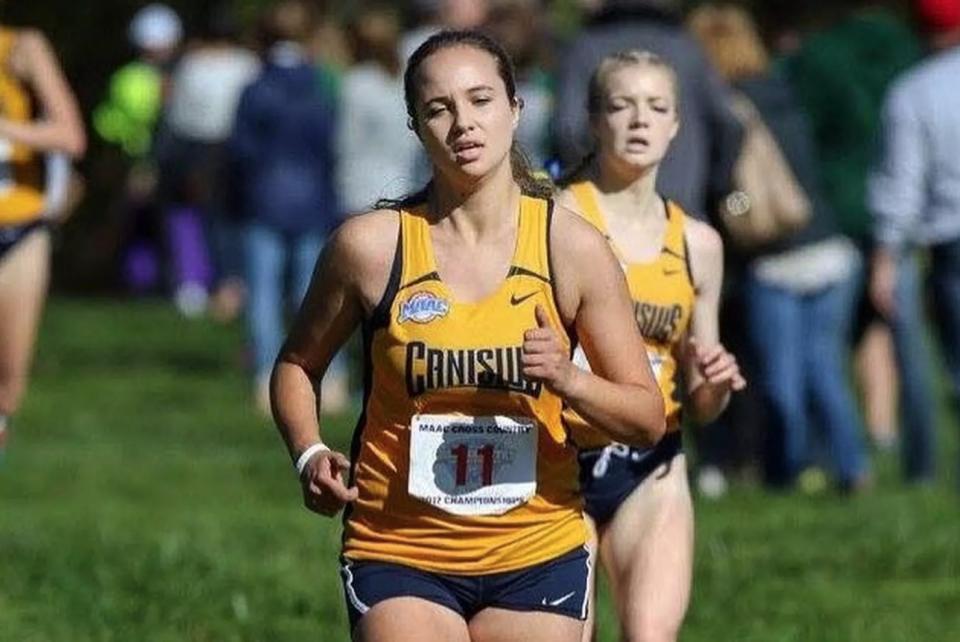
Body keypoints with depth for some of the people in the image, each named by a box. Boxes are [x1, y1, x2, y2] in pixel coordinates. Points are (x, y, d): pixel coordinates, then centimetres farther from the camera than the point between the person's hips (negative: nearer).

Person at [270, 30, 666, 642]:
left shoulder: (572, 247, -2)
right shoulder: (371, 245, -4)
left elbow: (648, 419, 1)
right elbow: (297, 366, 12)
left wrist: (568, 380, -18)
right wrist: (310, 455, -6)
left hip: (538, 556, 2)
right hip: (400, 559, -2)